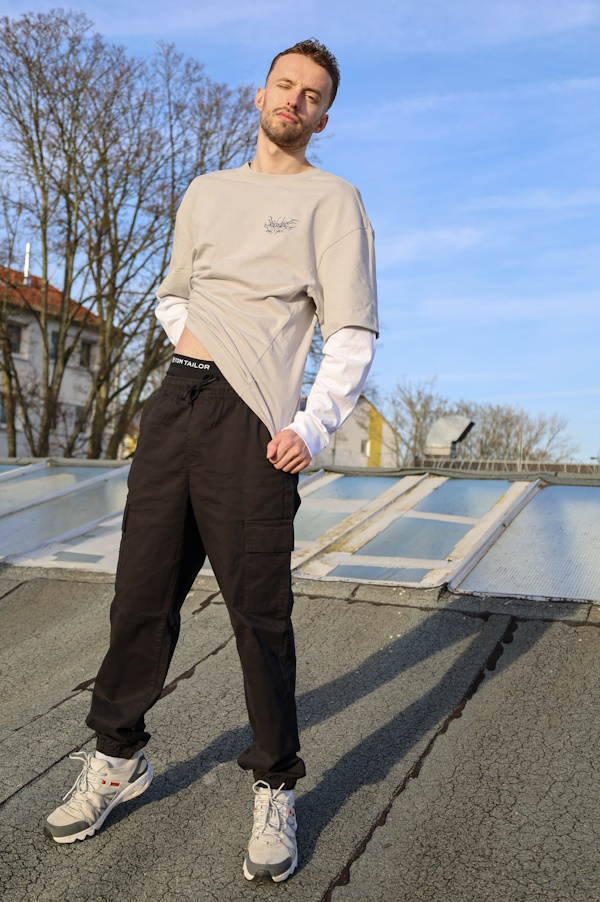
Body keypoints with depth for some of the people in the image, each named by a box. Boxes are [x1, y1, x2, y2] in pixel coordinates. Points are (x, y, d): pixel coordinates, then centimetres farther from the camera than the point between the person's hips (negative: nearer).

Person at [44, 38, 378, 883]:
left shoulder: (332, 200, 6)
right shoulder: (206, 191, 24)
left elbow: (354, 332, -3)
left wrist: (312, 426, -17)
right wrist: (183, 322, 8)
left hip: (250, 415, -5)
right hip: (175, 395, 6)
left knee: (260, 609, -4)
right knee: (143, 586, 8)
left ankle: (276, 789, 12)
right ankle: (118, 756, 25)